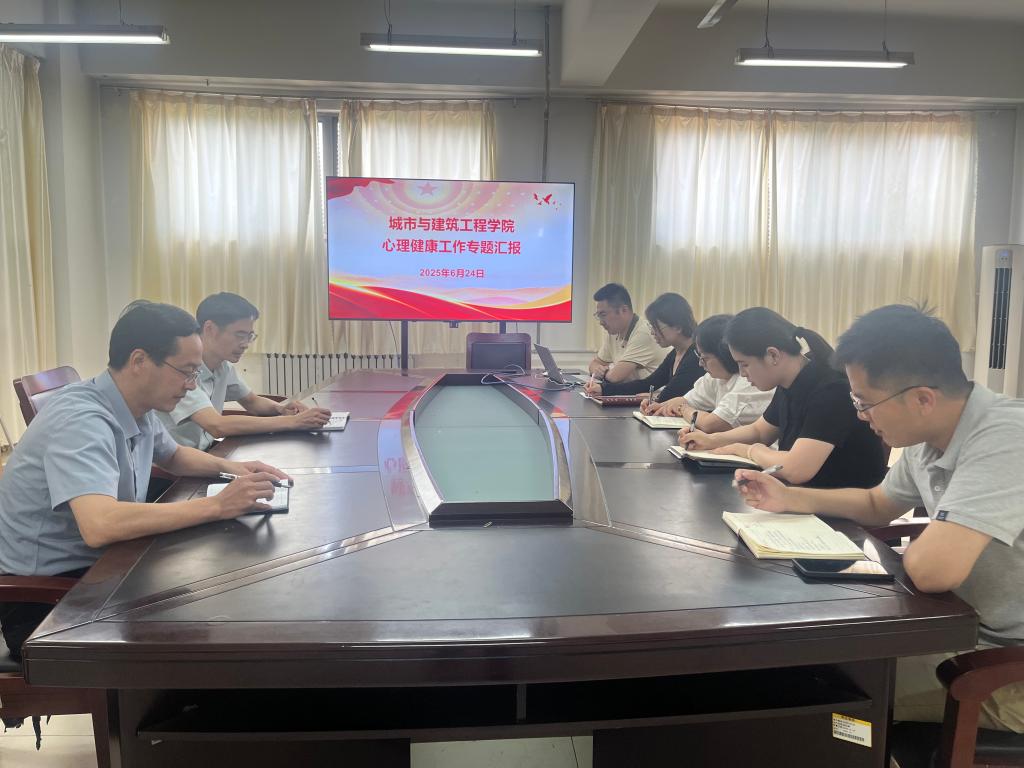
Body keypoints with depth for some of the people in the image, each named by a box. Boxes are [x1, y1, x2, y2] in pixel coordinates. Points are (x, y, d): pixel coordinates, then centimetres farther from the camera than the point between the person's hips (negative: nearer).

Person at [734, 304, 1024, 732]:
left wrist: (920, 548, -14)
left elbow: (931, 568, -38)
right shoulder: (929, 437, -2)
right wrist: (787, 498, 4)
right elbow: (877, 506, 17)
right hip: (969, 628, 8)